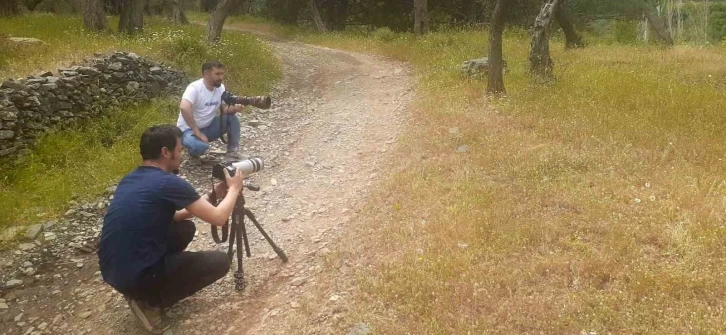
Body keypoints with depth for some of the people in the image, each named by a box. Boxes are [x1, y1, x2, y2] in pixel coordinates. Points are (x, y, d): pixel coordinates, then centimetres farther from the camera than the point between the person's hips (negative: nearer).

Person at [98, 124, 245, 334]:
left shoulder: (130, 179, 10)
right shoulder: (169, 183, -16)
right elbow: (218, 218, -8)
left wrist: (212, 195, 20)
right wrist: (234, 189, 9)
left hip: (112, 271, 8)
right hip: (135, 277, -8)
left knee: (185, 228, 23)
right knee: (220, 262, 3)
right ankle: (151, 302, 1)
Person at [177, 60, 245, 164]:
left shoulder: (221, 87, -3)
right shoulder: (195, 88, -25)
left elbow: (225, 109, -1)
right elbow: (184, 108, -40)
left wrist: (234, 108, -26)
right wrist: (197, 132, -37)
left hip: (208, 127, 6)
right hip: (189, 129, -6)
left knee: (232, 117, -13)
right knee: (200, 146, -37)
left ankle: (232, 152, -3)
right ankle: (194, 153, 0)